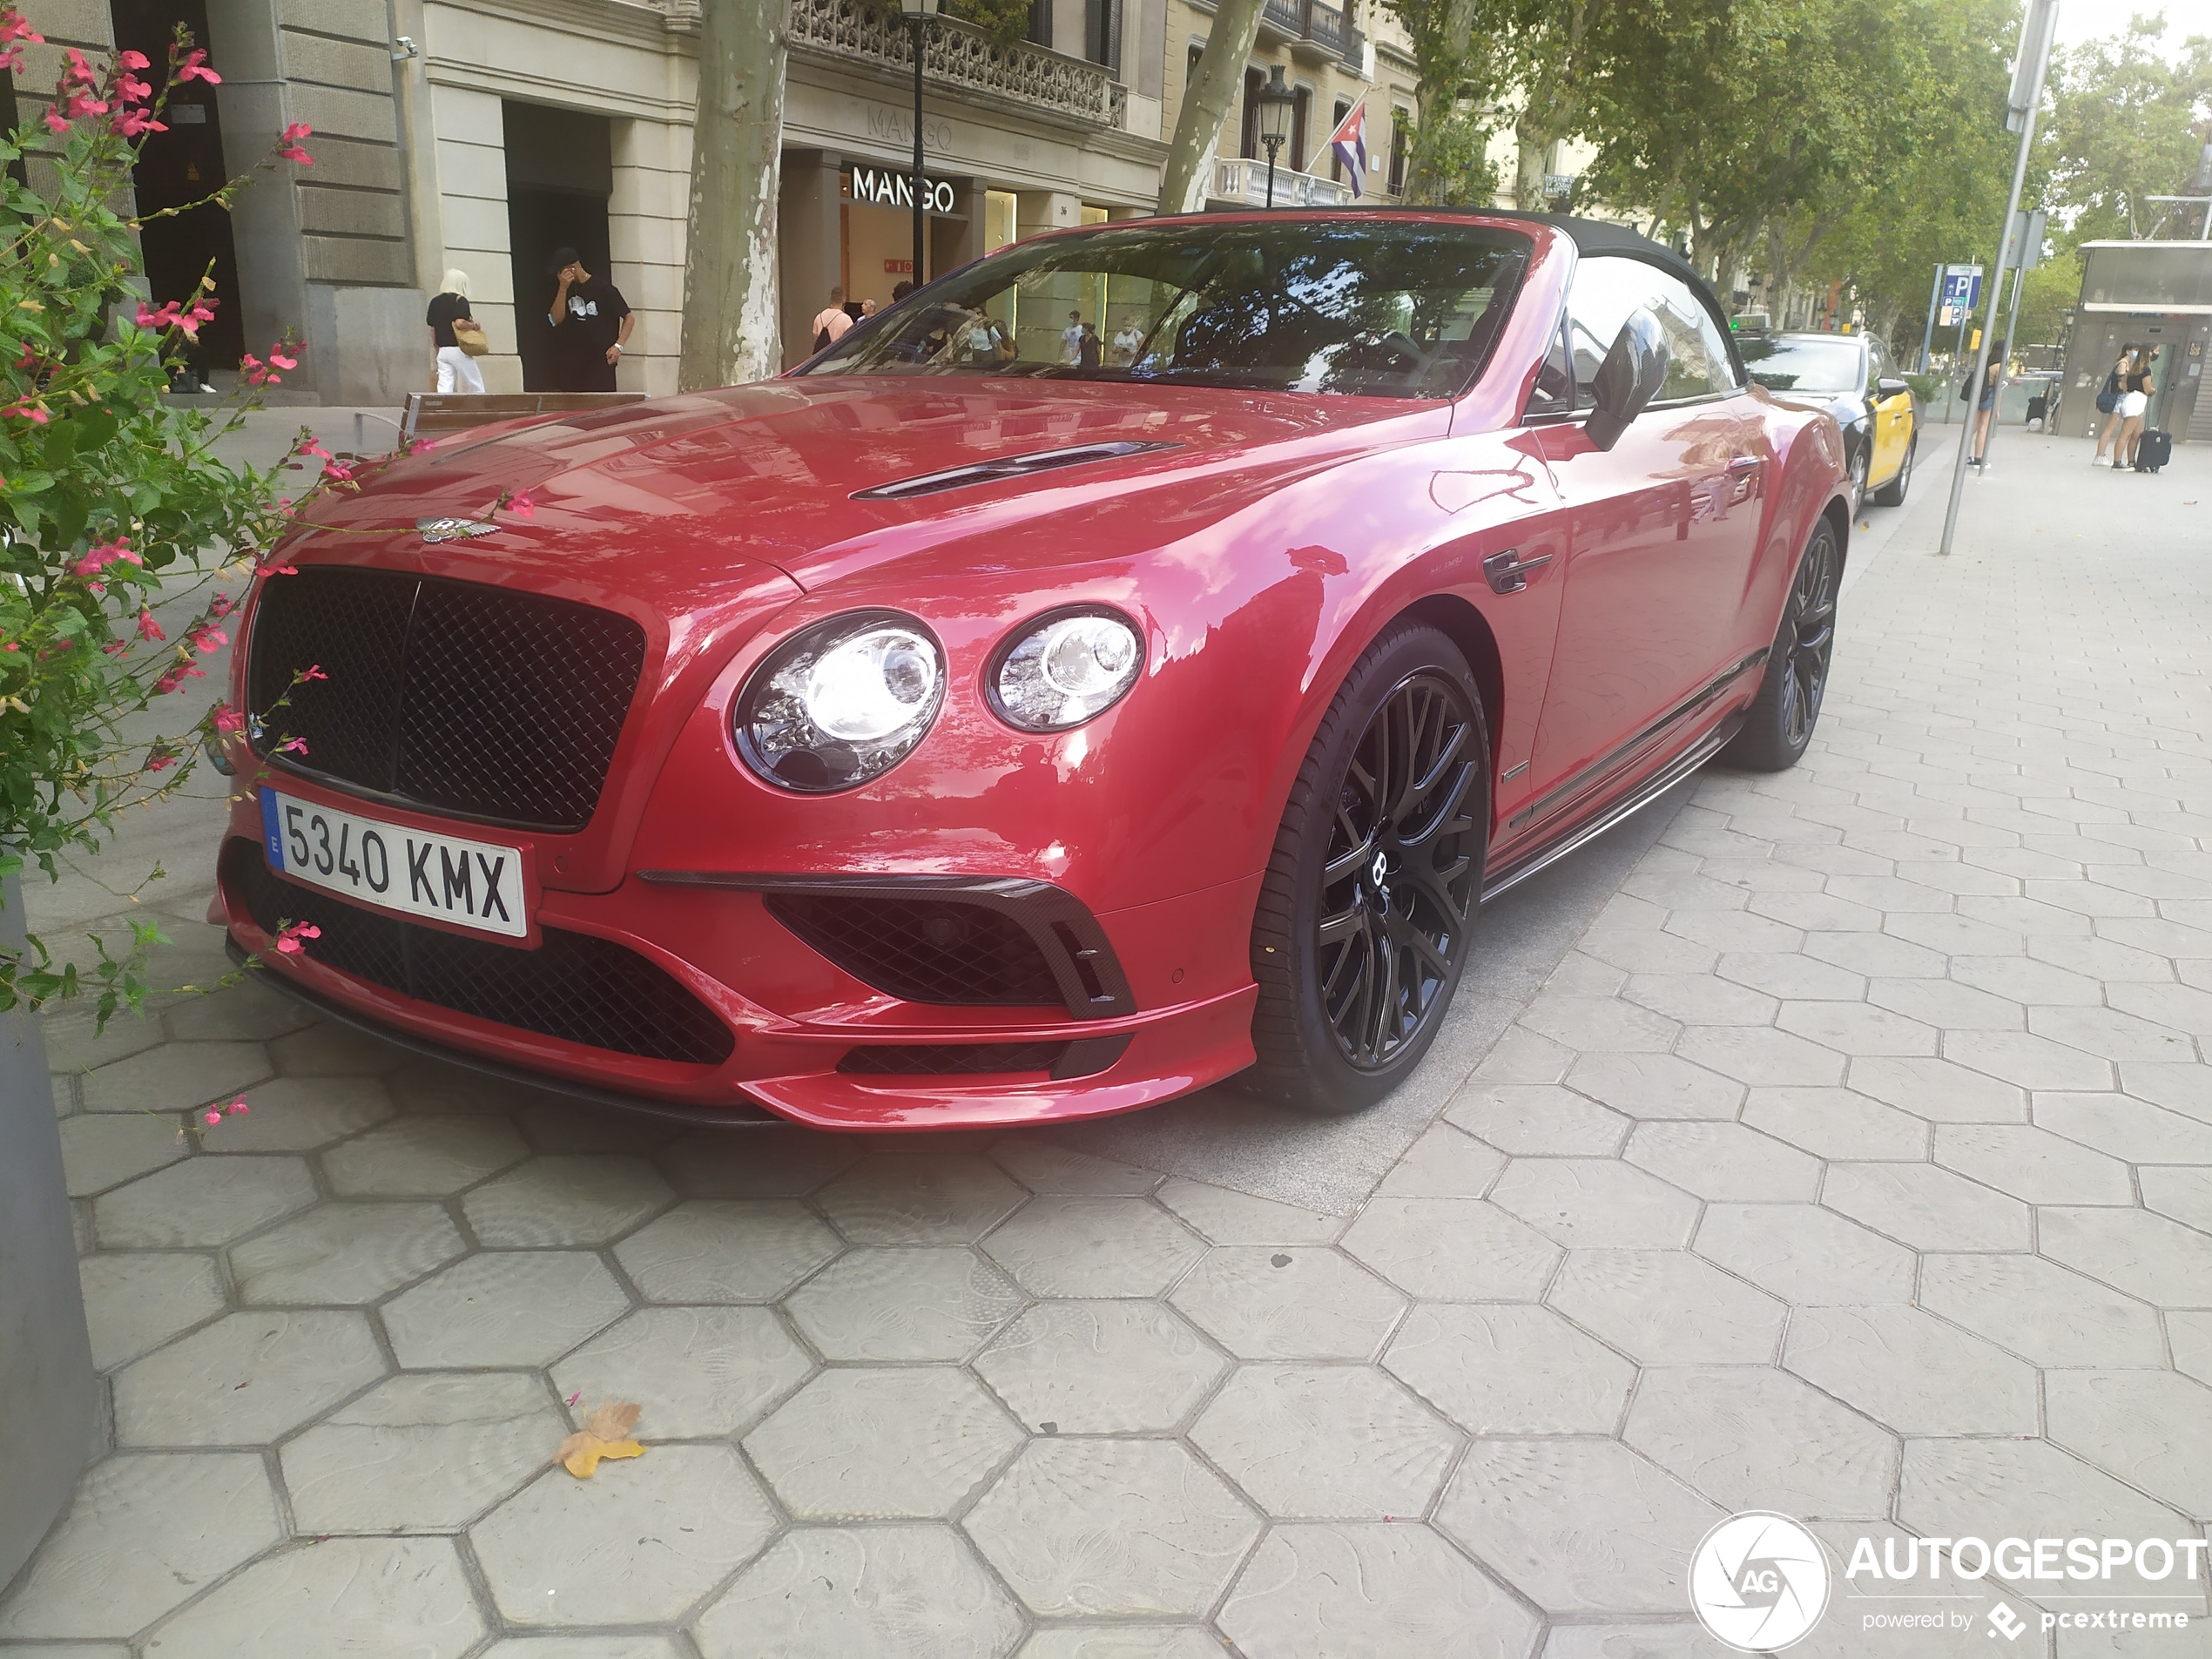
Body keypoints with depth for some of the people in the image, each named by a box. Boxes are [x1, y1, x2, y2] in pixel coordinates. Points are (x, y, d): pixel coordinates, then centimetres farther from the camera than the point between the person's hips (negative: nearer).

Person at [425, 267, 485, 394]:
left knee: (444, 387, -1)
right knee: (477, 388, 5)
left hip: (442, 351, 5)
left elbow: (432, 327, 14)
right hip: (458, 349, -5)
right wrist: (473, 324, -4)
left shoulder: (435, 301, 12)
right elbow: (460, 322, -22)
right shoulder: (460, 300, -7)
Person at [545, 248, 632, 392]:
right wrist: (563, 288, -7)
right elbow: (556, 320, 0)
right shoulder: (563, 291, 14)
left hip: (600, 359, -5)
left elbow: (629, 319, 0)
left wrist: (618, 346, -13)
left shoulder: (604, 288, -1)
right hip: (570, 362, 5)